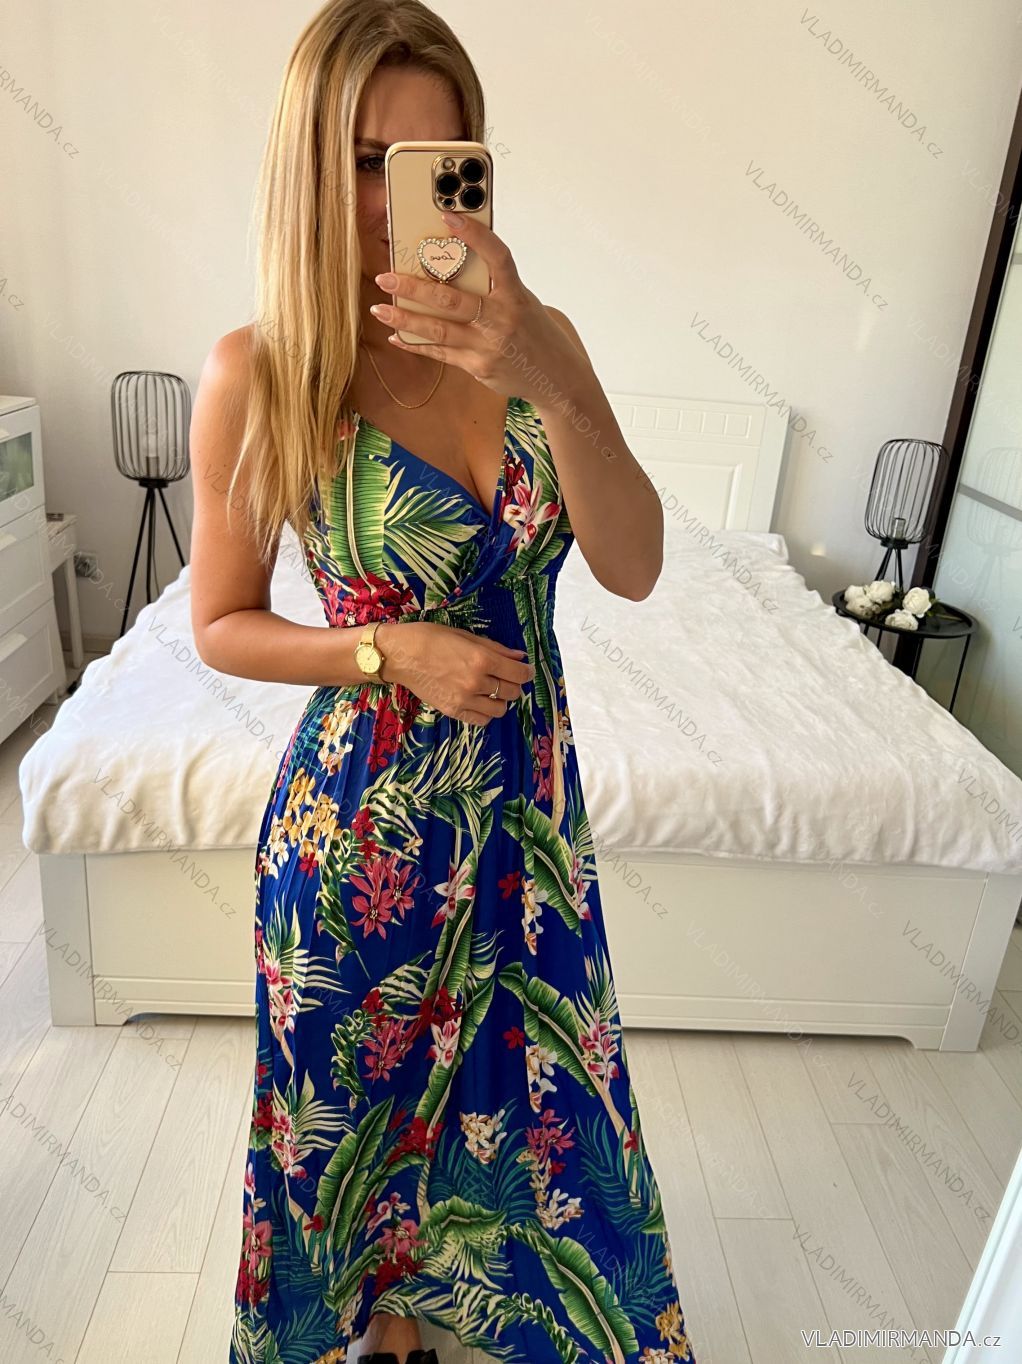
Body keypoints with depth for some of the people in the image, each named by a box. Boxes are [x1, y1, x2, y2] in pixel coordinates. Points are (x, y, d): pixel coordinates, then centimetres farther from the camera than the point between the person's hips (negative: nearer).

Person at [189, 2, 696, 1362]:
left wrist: (555, 383, -29)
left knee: (541, 1108, 21)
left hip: (529, 801, 3)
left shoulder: (534, 336, -4)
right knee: (363, 1113, 21)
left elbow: (634, 569, -15)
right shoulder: (257, 372, -12)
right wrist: (391, 653, -19)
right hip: (363, 813, -2)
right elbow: (221, 626, -4)